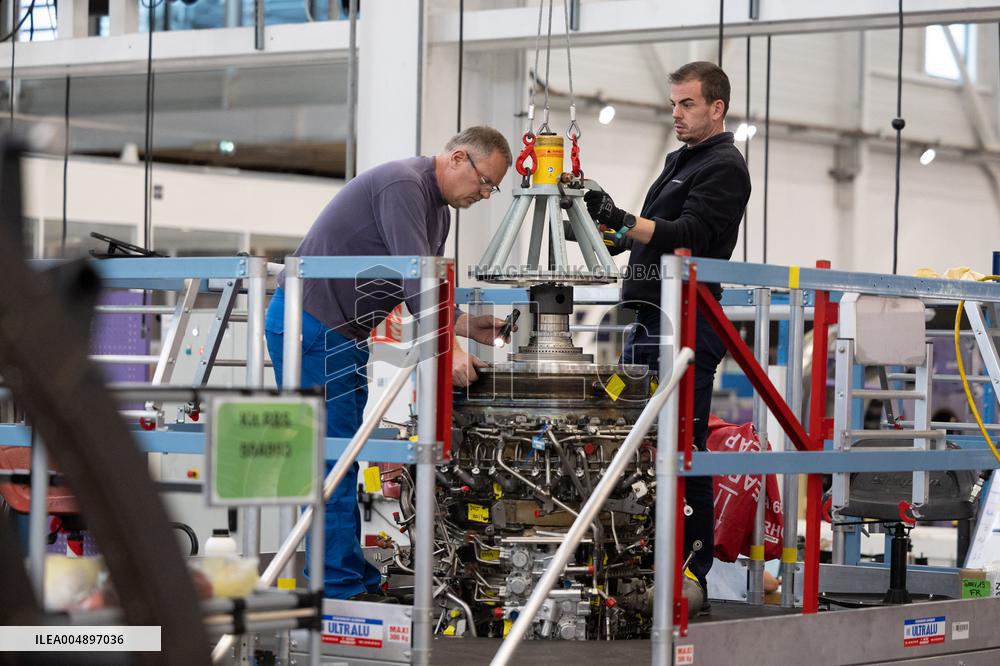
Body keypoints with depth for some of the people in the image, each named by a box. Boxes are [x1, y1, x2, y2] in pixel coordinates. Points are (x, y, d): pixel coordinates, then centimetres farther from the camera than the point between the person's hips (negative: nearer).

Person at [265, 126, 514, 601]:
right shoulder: (403, 184, -16)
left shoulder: (439, 212, 16)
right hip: (310, 327, -10)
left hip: (343, 337, 10)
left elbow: (425, 292, 20)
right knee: (332, 458, -10)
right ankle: (339, 590, -8)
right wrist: (447, 348, -28)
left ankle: (355, 581, 15)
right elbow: (413, 276, -25)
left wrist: (471, 327, 4)